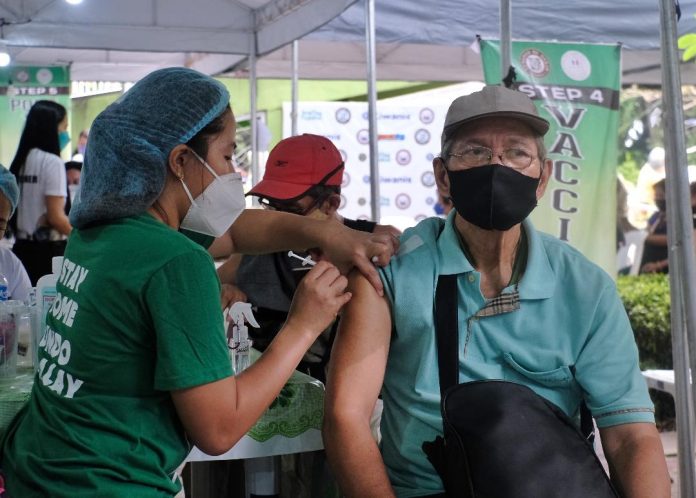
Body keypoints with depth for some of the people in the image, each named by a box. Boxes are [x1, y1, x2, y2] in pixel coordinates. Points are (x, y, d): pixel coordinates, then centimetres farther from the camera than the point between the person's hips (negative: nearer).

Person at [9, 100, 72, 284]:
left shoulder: (21, 160, 11)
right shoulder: (52, 161, -11)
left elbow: (14, 211, 13)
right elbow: (56, 217, -15)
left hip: (22, 248, 8)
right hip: (49, 249, -7)